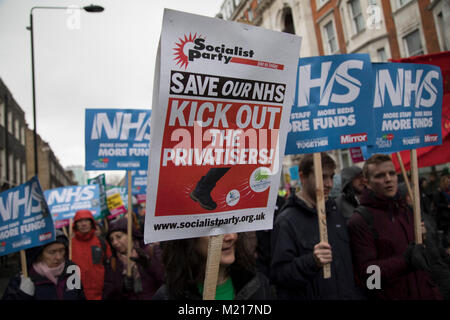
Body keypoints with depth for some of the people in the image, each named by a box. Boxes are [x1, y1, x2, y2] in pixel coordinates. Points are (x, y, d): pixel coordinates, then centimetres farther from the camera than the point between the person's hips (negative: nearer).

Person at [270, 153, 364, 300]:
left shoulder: (336, 214, 6)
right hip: (310, 295, -6)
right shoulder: (286, 221, -18)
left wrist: (359, 294, 8)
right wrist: (311, 261, -34)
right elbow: (278, 274, -23)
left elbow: (350, 261, 15)